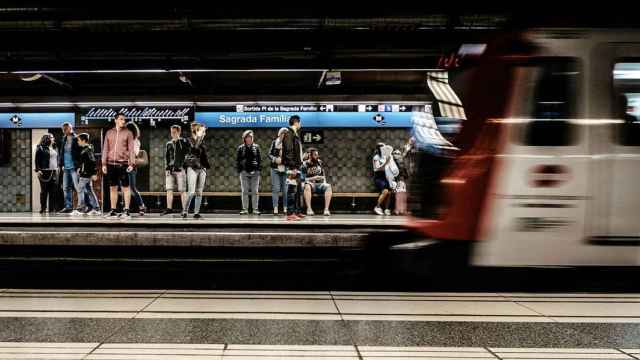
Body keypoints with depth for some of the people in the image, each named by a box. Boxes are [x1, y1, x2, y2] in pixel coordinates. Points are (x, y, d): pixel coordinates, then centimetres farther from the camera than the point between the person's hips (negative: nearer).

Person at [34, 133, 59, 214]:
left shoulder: (54, 149, 18)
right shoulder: (41, 148, -1)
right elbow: (37, 160, -6)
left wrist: (57, 168, 16)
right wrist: (37, 170, -14)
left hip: (54, 172, 6)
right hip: (44, 172, -6)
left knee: (53, 191, 3)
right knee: (44, 191, -2)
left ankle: (52, 209, 7)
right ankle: (43, 209, 3)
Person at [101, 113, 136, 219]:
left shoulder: (128, 133, 3)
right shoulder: (109, 133, 12)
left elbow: (131, 149, -1)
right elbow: (105, 149, 13)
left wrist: (132, 163, -10)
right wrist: (104, 163, 6)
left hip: (123, 164, -3)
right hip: (111, 164, 3)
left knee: (125, 187, -2)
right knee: (112, 188, 8)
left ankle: (127, 211, 2)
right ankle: (113, 211, 15)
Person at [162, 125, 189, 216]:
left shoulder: (184, 142, 4)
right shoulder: (168, 144, 16)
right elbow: (166, 157, 16)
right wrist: (166, 168, 7)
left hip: (180, 169, -4)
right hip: (170, 169, 4)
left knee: (182, 191, -3)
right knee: (169, 190, -1)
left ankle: (184, 209, 1)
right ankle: (169, 208, 4)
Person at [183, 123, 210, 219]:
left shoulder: (202, 141, 15)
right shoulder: (190, 141, -5)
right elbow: (195, 147, -26)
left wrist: (206, 166, 18)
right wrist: (200, 136, -22)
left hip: (202, 168, 6)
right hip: (192, 168, -6)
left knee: (199, 192, 4)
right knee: (192, 192, -12)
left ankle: (196, 212, 8)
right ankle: (185, 211, 0)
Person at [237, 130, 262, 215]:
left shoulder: (256, 147, 8)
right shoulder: (241, 148, 6)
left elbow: (259, 159, 8)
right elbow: (237, 160, 7)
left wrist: (259, 169, -1)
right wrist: (239, 170, -2)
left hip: (255, 172, 0)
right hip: (244, 172, 0)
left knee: (255, 192, 1)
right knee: (245, 192, 2)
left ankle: (255, 209, 5)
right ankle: (245, 209, 7)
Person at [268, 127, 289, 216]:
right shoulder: (274, 142, 6)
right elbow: (270, 154, 8)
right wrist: (275, 159, -10)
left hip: (286, 169, -1)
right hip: (275, 169, 1)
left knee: (285, 189, -1)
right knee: (275, 188, -1)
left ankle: (285, 208, 5)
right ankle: (275, 208, 1)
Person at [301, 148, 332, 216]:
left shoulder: (319, 162, 8)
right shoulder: (304, 165, -5)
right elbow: (303, 179, -10)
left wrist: (324, 182, -1)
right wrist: (313, 178, -19)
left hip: (320, 184, 3)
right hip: (310, 184, -3)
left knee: (328, 186, -29)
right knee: (307, 186, -39)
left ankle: (326, 209, -35)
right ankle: (309, 209, -38)